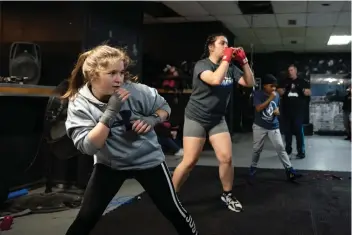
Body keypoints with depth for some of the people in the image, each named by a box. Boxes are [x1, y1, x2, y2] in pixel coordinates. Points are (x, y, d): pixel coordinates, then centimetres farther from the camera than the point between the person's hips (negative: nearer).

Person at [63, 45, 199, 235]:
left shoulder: (136, 91, -19)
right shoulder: (79, 103, -17)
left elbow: (164, 107, -2)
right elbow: (88, 147, -26)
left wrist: (153, 119, -24)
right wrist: (110, 112, -35)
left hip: (147, 159, 0)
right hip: (109, 163, 1)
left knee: (173, 210, 5)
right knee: (85, 219, 0)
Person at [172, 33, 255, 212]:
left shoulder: (230, 67, 4)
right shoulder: (202, 65, -13)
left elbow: (249, 83, 1)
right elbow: (215, 80, -33)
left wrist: (243, 61, -8)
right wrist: (226, 59, -22)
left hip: (218, 119, 5)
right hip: (196, 118, -5)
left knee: (226, 158, -2)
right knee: (189, 162, -6)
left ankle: (227, 195, 19)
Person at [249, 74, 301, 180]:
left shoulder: (277, 95, 1)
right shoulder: (258, 94, -11)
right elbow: (258, 108, -22)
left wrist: (277, 111, -8)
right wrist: (270, 99, -24)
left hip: (274, 127, 2)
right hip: (259, 126, -2)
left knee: (280, 147, -4)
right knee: (257, 148, 9)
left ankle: (289, 169, -2)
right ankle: (253, 166, 30)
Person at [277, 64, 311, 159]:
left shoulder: (302, 81, 8)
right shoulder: (285, 82, 12)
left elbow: (309, 92, 2)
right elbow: (279, 92, 5)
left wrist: (302, 90, -20)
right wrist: (285, 88, -16)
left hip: (298, 110, -3)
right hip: (286, 110, 3)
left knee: (299, 130, -7)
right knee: (287, 130, 7)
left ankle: (301, 151, -5)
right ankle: (288, 149, 19)